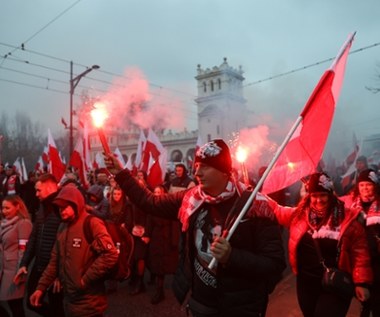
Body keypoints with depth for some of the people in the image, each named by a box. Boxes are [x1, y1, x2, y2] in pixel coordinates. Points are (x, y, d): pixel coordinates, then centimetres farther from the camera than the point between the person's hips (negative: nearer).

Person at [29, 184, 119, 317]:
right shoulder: (62, 227, 9)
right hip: (69, 298, 7)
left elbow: (110, 255, -24)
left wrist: (85, 280, -18)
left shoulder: (92, 224, -15)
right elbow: (55, 261, 15)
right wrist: (41, 287, 8)